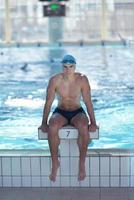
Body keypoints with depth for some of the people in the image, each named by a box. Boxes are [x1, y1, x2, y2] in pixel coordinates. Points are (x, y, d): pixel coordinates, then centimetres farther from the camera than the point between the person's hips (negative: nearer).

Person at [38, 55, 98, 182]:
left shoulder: (82, 79, -11)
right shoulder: (55, 80, -10)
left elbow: (88, 102, -9)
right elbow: (48, 103, -6)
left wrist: (93, 122, -13)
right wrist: (44, 122, -11)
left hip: (77, 113, 0)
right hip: (60, 113, 1)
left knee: (84, 127, -36)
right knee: (52, 127, -34)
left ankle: (82, 163, -21)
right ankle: (55, 162, -18)